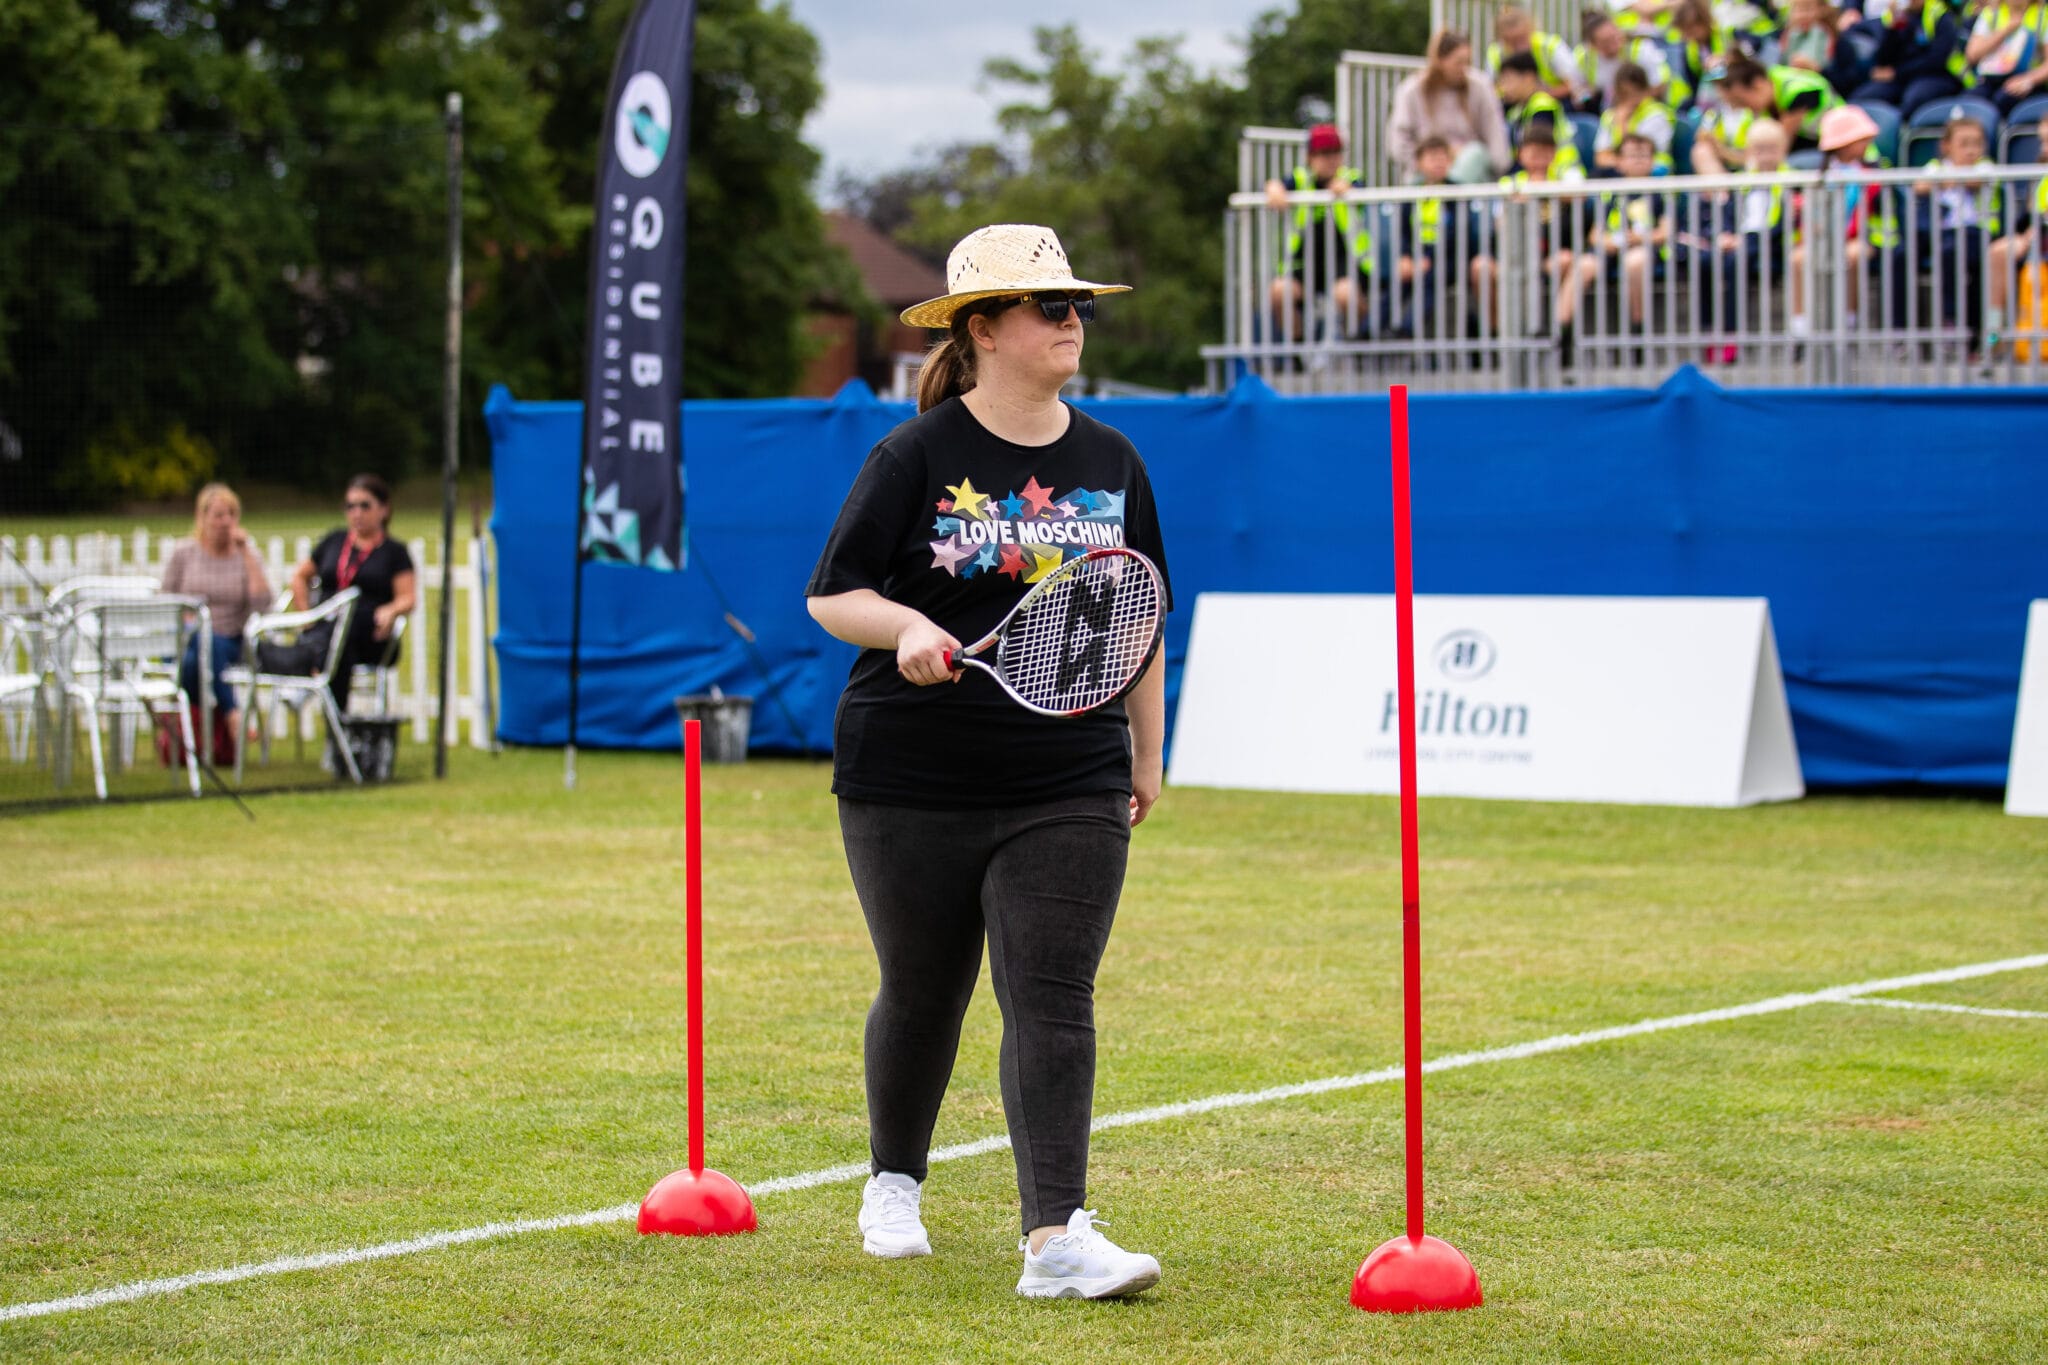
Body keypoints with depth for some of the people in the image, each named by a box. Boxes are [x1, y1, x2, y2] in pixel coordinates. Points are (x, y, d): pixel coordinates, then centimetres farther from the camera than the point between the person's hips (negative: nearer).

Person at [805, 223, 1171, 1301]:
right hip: (912, 782, -2)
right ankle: (894, 1184, 36)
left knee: (1052, 999, -10)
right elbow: (831, 594, -3)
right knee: (922, 993, 11)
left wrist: (1147, 752, 19)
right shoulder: (915, 458, -4)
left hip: (1070, 789, 2)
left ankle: (1056, 1239, -16)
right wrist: (907, 628, -22)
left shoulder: (1111, 462, 9)